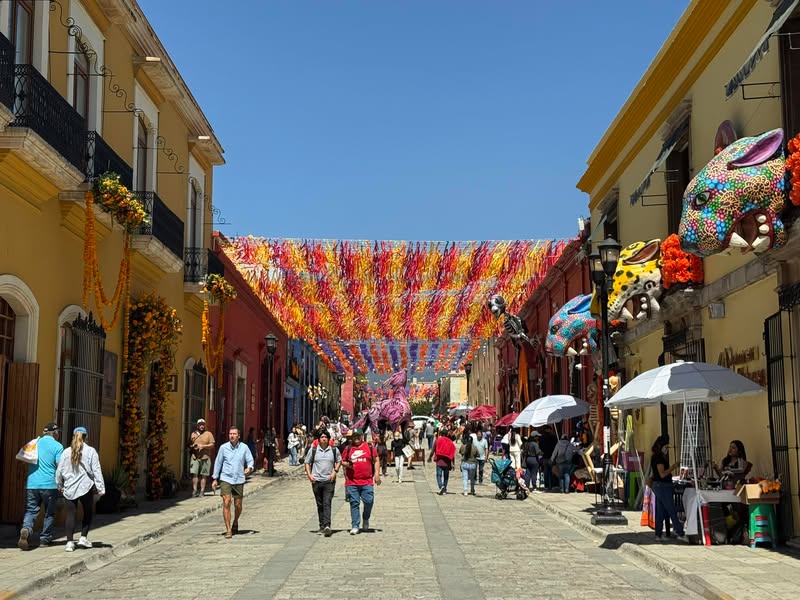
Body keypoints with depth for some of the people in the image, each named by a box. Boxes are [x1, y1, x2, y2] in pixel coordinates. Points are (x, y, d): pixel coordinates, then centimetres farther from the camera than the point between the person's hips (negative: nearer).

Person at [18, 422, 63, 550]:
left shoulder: (34, 443, 10)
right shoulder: (57, 446, -5)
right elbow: (60, 466, -10)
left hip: (32, 483, 3)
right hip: (49, 484, -3)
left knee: (30, 510, 5)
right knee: (49, 513, 11)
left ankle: (26, 529, -23)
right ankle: (44, 539, 14)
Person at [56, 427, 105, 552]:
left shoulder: (66, 452, 4)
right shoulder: (91, 451, -4)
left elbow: (59, 471, 8)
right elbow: (96, 471, -7)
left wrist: (60, 485, 23)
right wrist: (100, 488, -5)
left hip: (70, 488, 2)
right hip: (86, 487, -2)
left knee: (70, 514, 4)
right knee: (88, 513, 16)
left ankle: (69, 542, -1)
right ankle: (83, 537, 11)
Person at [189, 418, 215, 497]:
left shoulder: (208, 434, 5)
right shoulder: (193, 434, 14)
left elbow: (212, 445, 0)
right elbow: (189, 444, 17)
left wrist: (203, 446, -12)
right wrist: (192, 446, -6)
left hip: (205, 457, -2)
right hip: (195, 457, 2)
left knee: (204, 475, 1)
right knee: (194, 474, -8)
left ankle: (202, 491, 6)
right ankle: (195, 490, -3)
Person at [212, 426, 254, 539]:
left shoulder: (244, 447, -1)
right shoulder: (223, 447, -1)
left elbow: (250, 460, 3)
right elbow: (218, 463, 6)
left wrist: (249, 468, -20)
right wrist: (215, 479, 7)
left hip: (239, 480, 1)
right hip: (225, 479, -1)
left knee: (238, 505, 8)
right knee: (226, 503, -12)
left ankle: (235, 522, 38)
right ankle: (228, 530, -5)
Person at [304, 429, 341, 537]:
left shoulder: (334, 450, 4)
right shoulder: (313, 450, 4)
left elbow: (339, 461, 17)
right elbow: (307, 462, 11)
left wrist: (335, 471, 1)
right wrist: (309, 474, -2)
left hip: (329, 481, -2)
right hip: (316, 480, 2)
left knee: (327, 503, -13)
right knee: (320, 504, 9)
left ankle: (327, 526, -22)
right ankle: (322, 526, 19)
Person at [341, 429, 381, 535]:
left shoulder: (369, 447, 7)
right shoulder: (348, 449, 10)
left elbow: (376, 460, 10)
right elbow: (342, 461, 16)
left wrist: (377, 474, 2)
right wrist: (347, 464, -6)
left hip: (367, 481, -1)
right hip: (352, 482, 1)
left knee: (369, 501, -6)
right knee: (354, 503, 1)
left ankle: (365, 519, 22)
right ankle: (355, 526, 6)